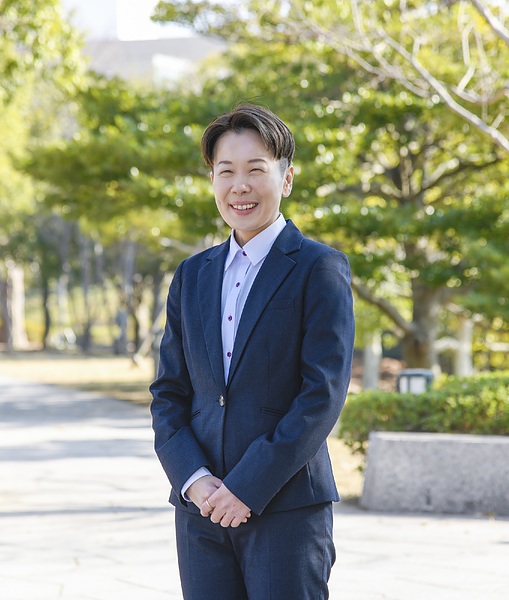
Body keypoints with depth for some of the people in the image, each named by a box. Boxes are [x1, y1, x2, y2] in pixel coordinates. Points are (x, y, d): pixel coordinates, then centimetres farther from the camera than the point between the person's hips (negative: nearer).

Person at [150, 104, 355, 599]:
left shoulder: (319, 268, -3)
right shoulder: (192, 275, 13)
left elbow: (324, 394, -11)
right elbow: (168, 394, 11)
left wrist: (248, 487, -14)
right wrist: (193, 480, -6)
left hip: (287, 509, -4)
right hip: (202, 508, 5)